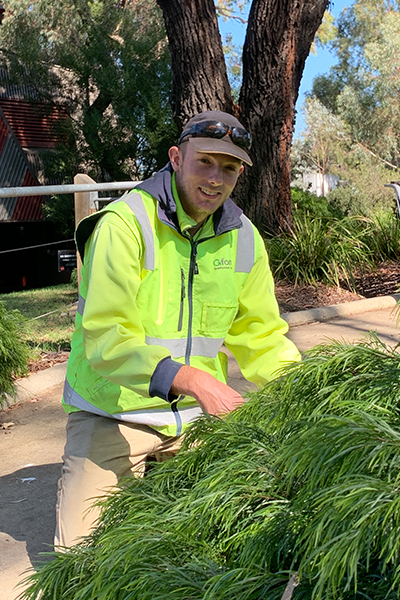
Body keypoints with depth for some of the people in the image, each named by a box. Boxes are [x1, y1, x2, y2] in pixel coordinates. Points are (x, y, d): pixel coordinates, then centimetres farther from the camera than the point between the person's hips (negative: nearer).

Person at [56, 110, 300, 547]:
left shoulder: (244, 240, 2)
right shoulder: (125, 224, -17)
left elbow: (260, 335, 7)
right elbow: (106, 336, -25)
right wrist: (188, 379, -37)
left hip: (199, 414, 5)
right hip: (113, 411, -4)